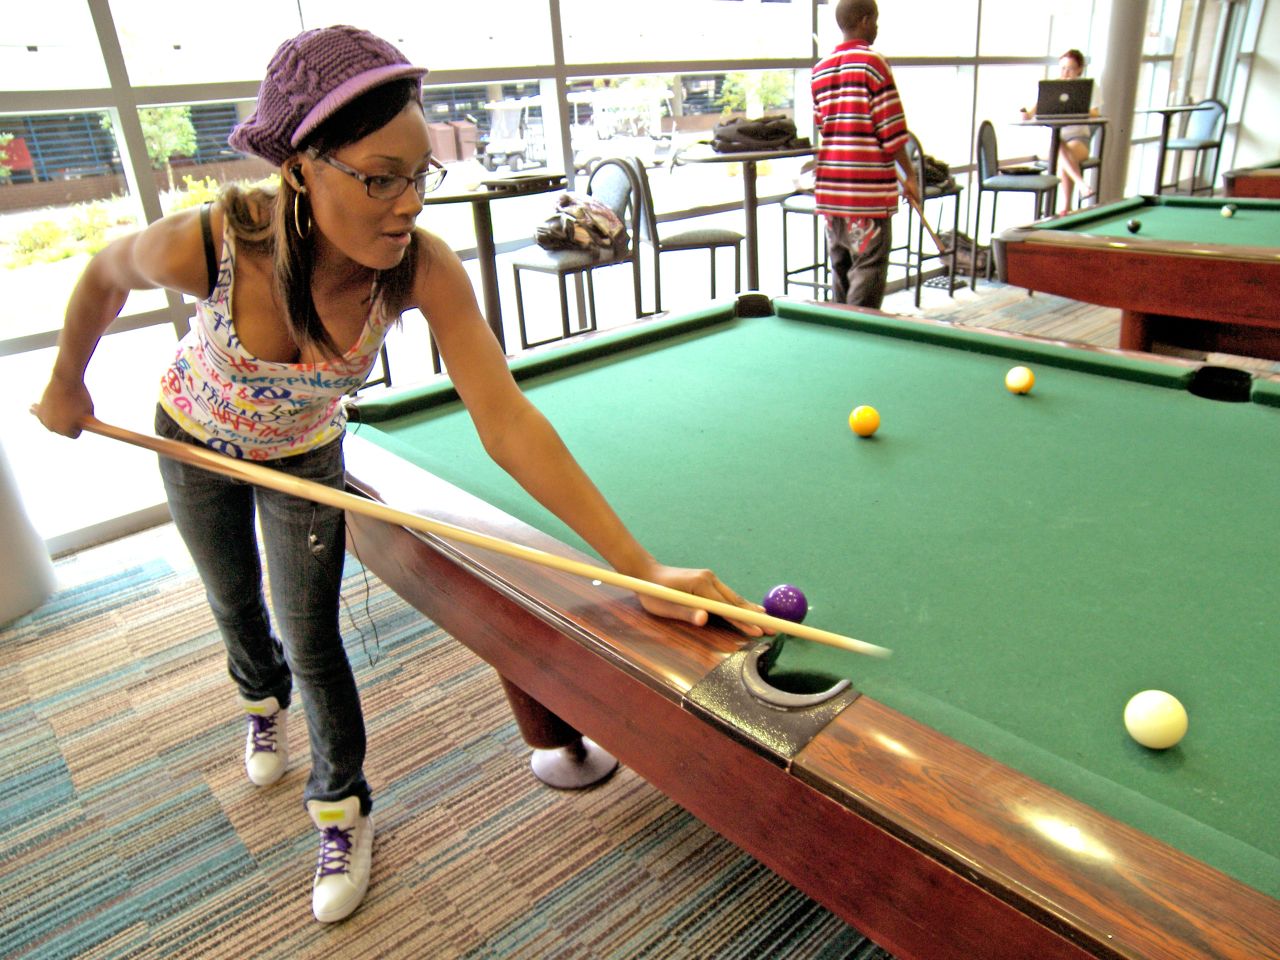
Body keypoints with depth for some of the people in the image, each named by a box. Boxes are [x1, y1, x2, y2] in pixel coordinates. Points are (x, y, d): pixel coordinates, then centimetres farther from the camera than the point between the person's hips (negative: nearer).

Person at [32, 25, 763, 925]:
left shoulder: (423, 267, -36)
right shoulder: (207, 245, -39)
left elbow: (509, 425, -41)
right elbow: (106, 275, -14)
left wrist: (641, 565, -48)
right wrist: (67, 385, 2)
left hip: (305, 452, 0)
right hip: (194, 435, 1)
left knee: (313, 639, 1)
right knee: (235, 604, 22)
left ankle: (342, 810, 27)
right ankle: (264, 699, 58)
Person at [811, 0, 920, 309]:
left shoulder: (820, 69, 10)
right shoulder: (873, 63, -8)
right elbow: (891, 131, -10)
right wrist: (909, 175, 0)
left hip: (829, 185, 7)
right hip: (868, 187, -7)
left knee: (840, 267, 15)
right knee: (869, 271, -3)